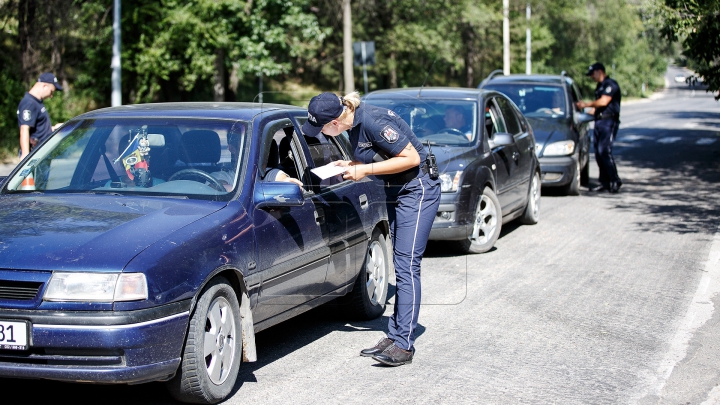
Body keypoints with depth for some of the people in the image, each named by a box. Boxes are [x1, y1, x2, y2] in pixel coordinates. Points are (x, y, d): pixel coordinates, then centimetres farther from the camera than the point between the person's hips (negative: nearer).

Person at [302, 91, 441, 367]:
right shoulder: (354, 124, 2)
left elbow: (411, 158, -24)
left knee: (407, 265, -12)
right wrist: (351, 165, -2)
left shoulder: (373, 122, -26)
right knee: (401, 266, 10)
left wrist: (365, 170, -21)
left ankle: (404, 345, -12)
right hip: (395, 192, 10)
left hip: (417, 191, -10)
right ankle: (395, 335, 14)